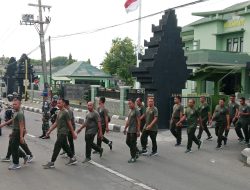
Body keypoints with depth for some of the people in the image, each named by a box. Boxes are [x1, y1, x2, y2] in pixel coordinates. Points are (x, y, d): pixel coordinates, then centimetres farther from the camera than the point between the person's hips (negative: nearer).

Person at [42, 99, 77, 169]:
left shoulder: (65, 112, -13)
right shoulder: (59, 112, 14)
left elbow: (69, 124, -12)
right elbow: (56, 123, 18)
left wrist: (73, 133, -9)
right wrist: (50, 130, 14)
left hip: (63, 133, -9)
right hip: (59, 132, 9)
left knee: (57, 147, -7)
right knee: (65, 146, 15)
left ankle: (51, 163, -1)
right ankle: (73, 159, 27)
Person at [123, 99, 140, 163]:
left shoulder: (136, 111, -12)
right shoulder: (130, 110, 15)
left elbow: (138, 122, -15)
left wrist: (138, 131, -18)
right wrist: (125, 128, 20)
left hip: (134, 131, -9)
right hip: (129, 130, 9)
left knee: (132, 144, -4)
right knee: (128, 142, 13)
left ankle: (133, 157, 6)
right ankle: (136, 152, 28)